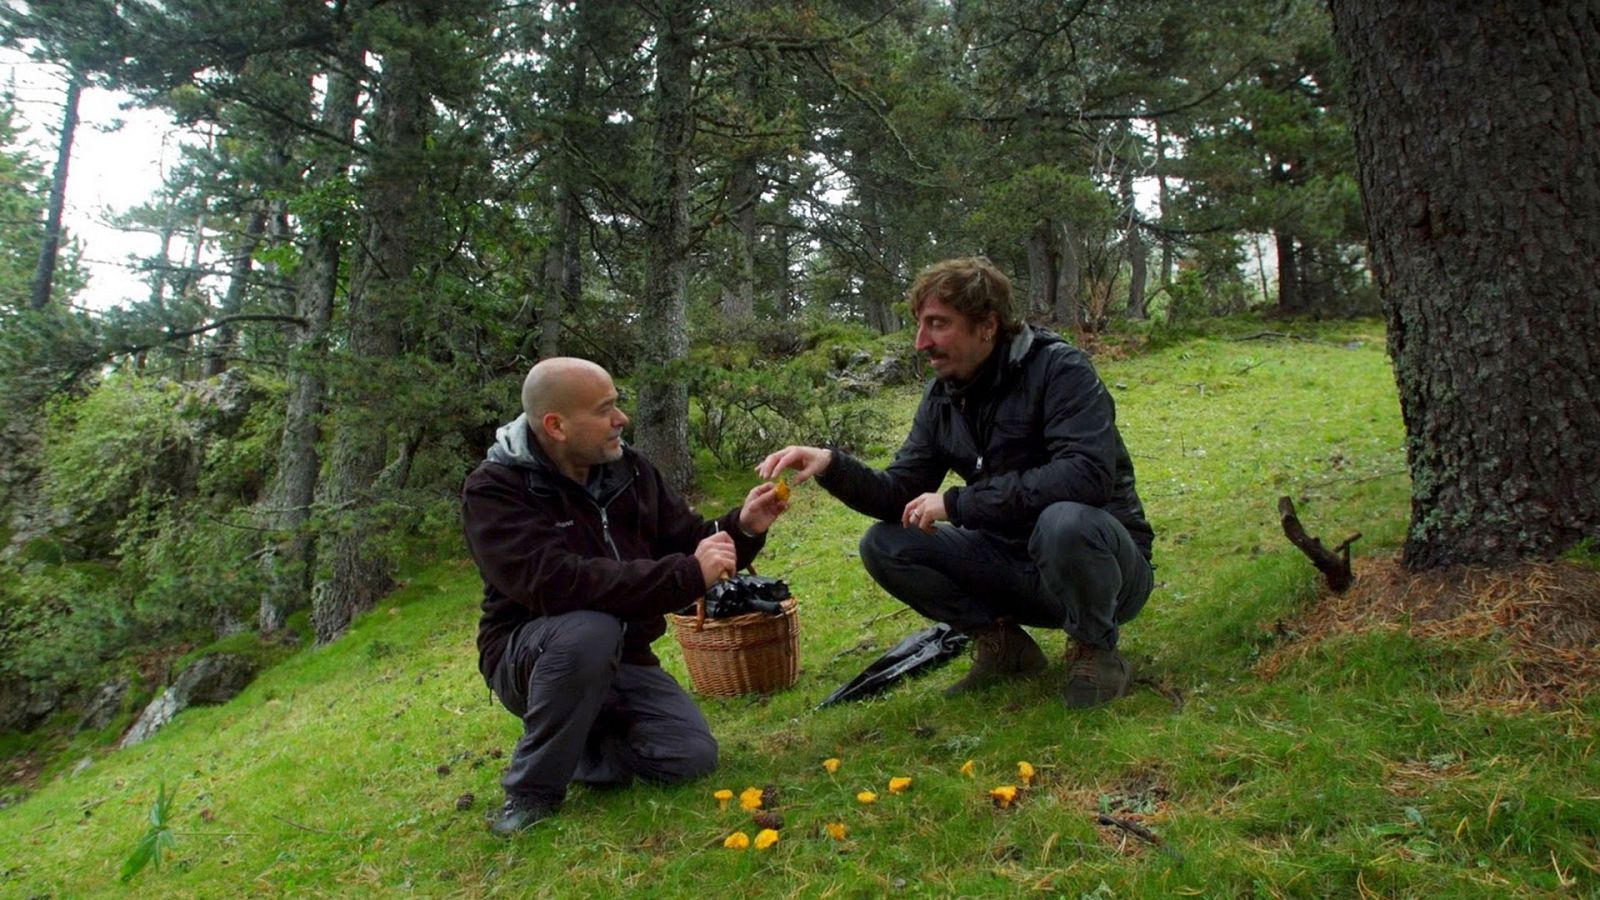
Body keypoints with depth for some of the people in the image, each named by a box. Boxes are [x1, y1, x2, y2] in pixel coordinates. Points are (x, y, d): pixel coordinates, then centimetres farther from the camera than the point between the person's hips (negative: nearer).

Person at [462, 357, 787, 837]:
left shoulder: (628, 468, -1)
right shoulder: (493, 490, -20)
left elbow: (685, 541, 7)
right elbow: (556, 583, -35)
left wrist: (742, 528, -16)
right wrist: (689, 575, -35)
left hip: (619, 659, 5)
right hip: (529, 656, -5)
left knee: (692, 757, -12)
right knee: (590, 631, -37)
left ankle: (582, 739, 16)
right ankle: (533, 790, -15)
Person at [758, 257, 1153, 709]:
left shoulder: (1058, 368, -18)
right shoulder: (942, 396, 1)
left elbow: (1086, 474, -33)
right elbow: (902, 494, 0)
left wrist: (958, 504, -28)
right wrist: (832, 466, -20)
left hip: (1101, 557, -5)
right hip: (1015, 564, 6)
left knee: (1065, 523, -39)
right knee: (883, 546, -8)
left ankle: (1096, 650, -9)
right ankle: (1003, 645, 5)